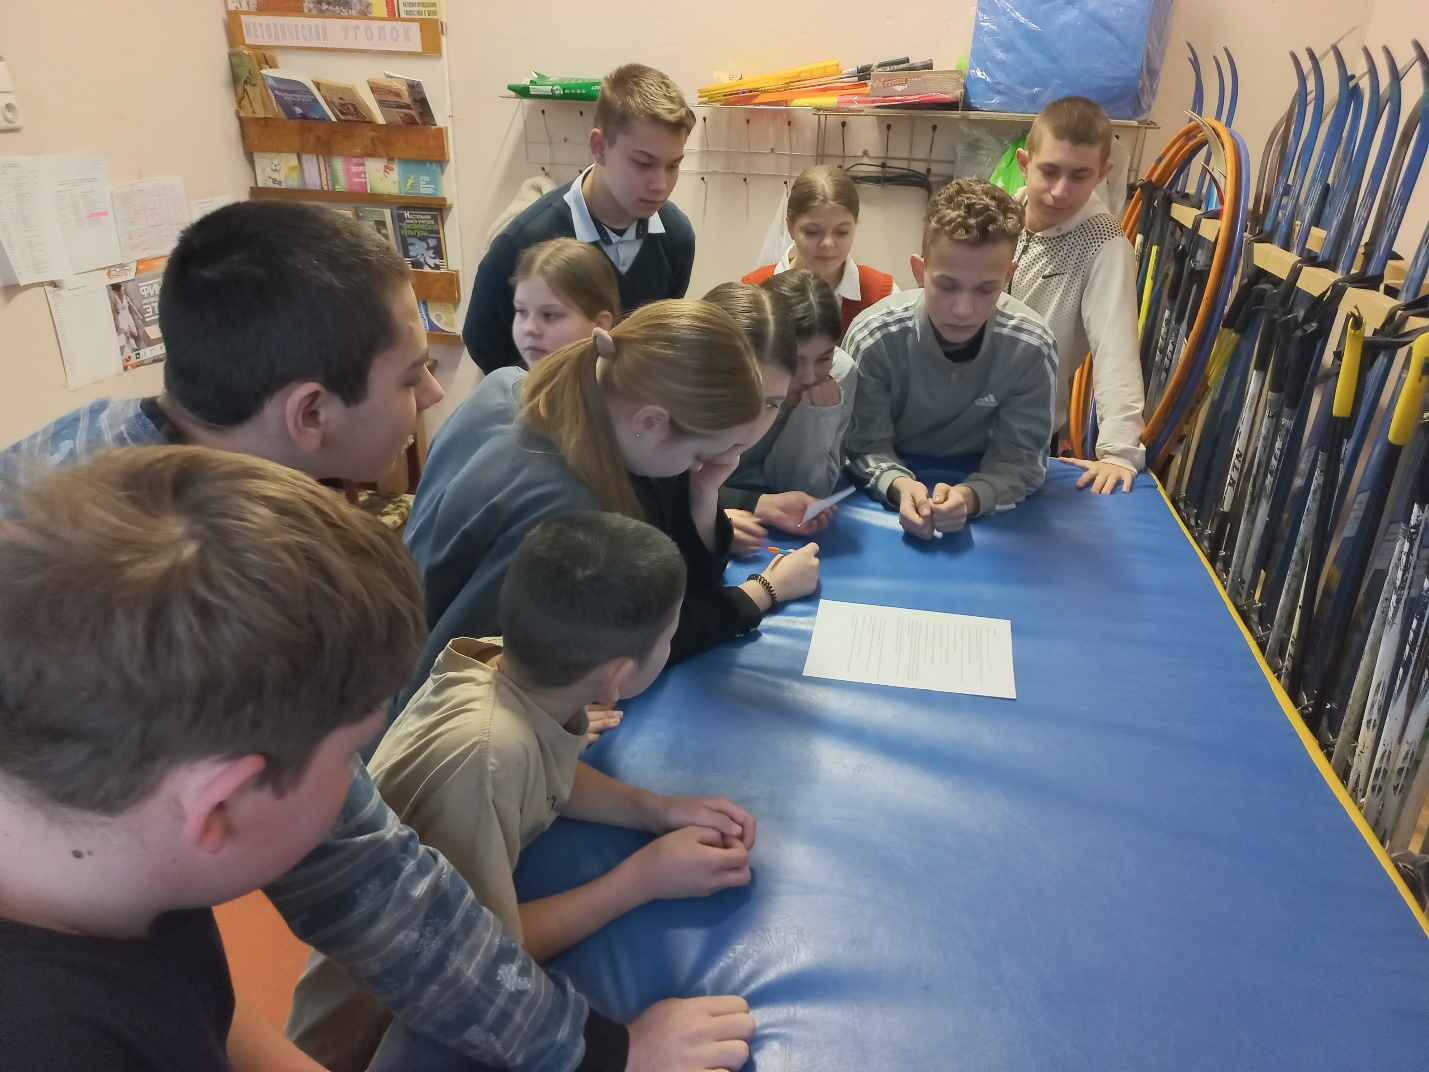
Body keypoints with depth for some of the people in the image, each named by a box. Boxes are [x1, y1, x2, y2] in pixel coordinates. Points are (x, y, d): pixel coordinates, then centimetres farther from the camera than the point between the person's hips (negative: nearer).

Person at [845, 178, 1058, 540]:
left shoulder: (1032, 349, -19)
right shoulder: (873, 339, -21)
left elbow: (1021, 459, -15)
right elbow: (866, 446, -15)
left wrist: (970, 496, -36)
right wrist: (900, 486, -37)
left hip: (978, 494, 1)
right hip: (888, 499, 0)